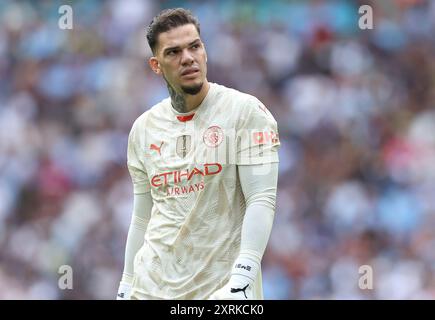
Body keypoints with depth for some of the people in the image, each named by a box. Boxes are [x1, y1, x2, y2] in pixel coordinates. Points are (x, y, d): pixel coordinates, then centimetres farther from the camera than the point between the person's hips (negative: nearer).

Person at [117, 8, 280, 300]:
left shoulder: (246, 111, -5)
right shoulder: (144, 128, 10)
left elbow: (262, 200, -12)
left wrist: (241, 278, -22)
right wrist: (126, 286, 11)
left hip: (224, 284, -4)